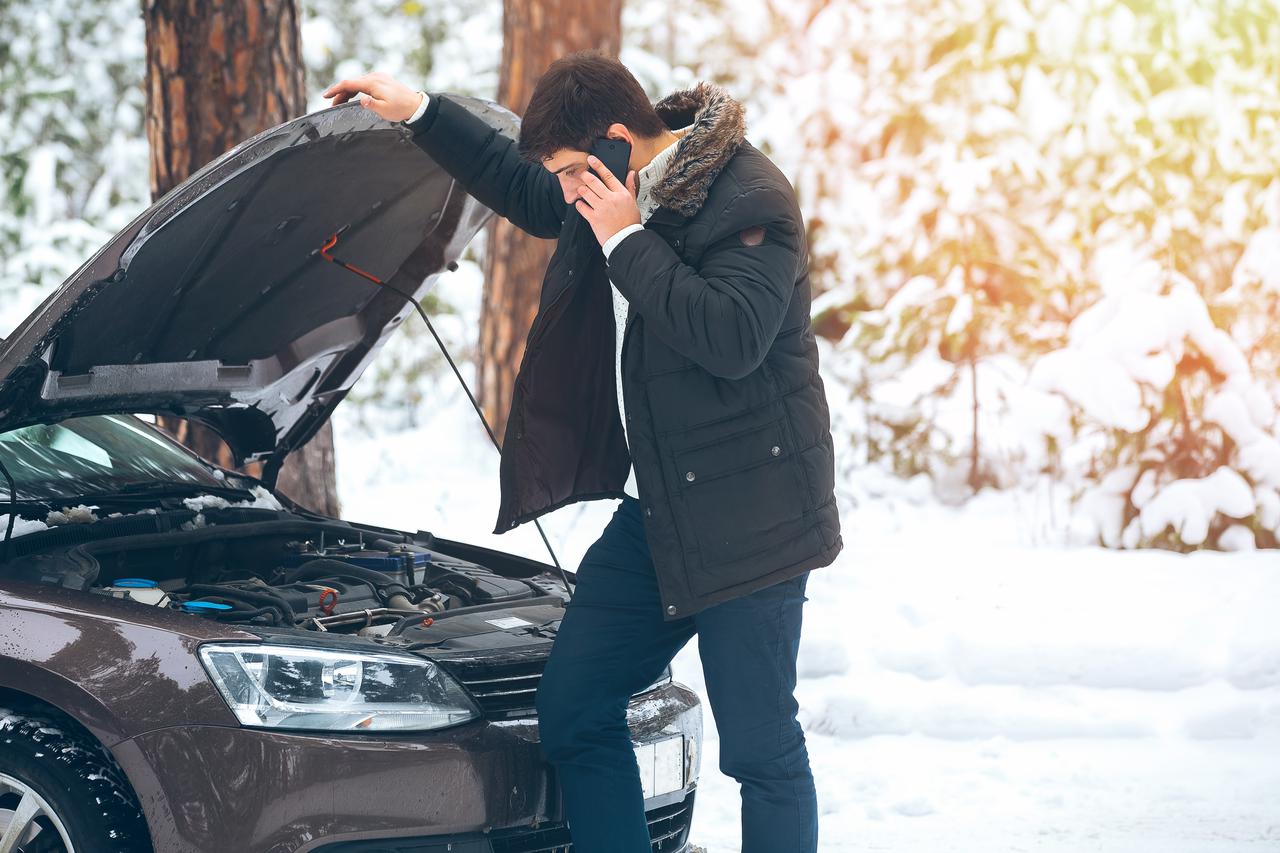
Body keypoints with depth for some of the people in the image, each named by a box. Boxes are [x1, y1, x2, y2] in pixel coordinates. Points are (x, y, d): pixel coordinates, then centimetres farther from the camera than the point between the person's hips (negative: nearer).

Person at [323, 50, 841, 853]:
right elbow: (521, 190, 29)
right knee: (573, 712, 8)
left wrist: (625, 239, -22)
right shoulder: (615, 193, 9)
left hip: (746, 517, -9)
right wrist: (419, 112, 24)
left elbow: (731, 338, -29)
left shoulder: (750, 199, -16)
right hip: (653, 509, 9)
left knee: (761, 747, -4)